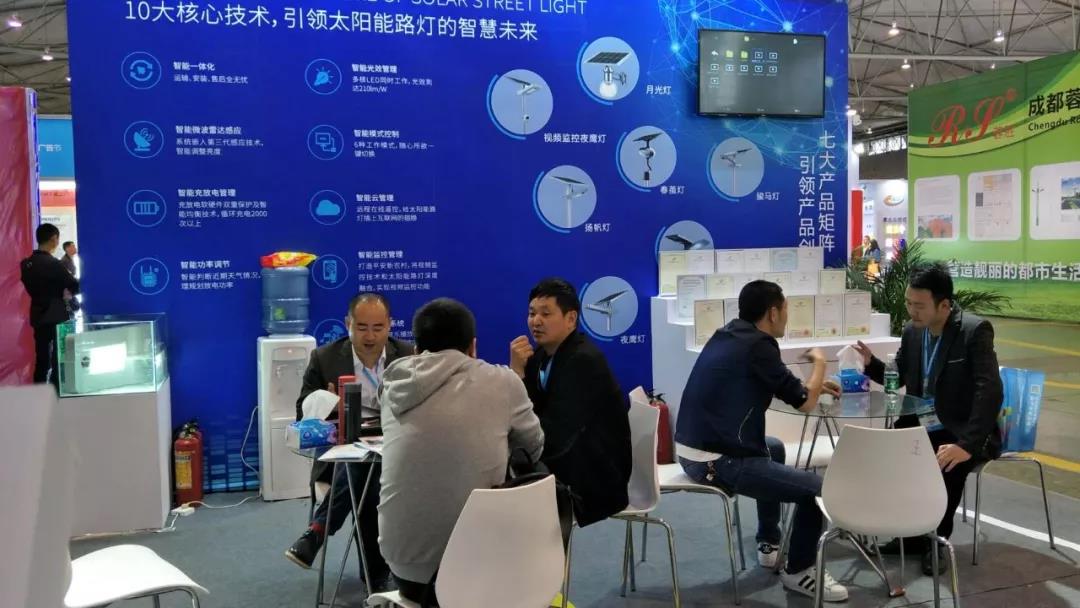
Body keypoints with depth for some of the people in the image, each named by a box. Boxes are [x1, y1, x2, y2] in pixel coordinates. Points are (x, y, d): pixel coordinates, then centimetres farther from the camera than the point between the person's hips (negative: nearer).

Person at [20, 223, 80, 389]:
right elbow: (75, 287, -13)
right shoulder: (53, 264, -18)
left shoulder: (25, 263, 4)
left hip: (38, 317, 6)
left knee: (41, 360, 11)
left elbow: (31, 288, 14)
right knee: (59, 360, 3)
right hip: (56, 318, -6)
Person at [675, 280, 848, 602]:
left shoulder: (728, 334, 11)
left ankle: (769, 545, 39)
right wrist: (819, 362, 11)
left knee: (774, 448, 33)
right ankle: (798, 571, 13)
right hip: (715, 461, -10)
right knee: (818, 488, -8)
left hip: (693, 449, 10)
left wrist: (814, 385, 28)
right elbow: (804, 402, -7)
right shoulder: (757, 346, -16)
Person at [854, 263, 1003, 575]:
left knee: (948, 465, -33)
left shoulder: (975, 330, -17)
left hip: (961, 431, -6)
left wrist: (967, 445, -35)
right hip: (921, 425, 6)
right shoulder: (912, 330, 1)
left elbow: (991, 391, -26)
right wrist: (871, 363, -7)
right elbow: (898, 377, 15)